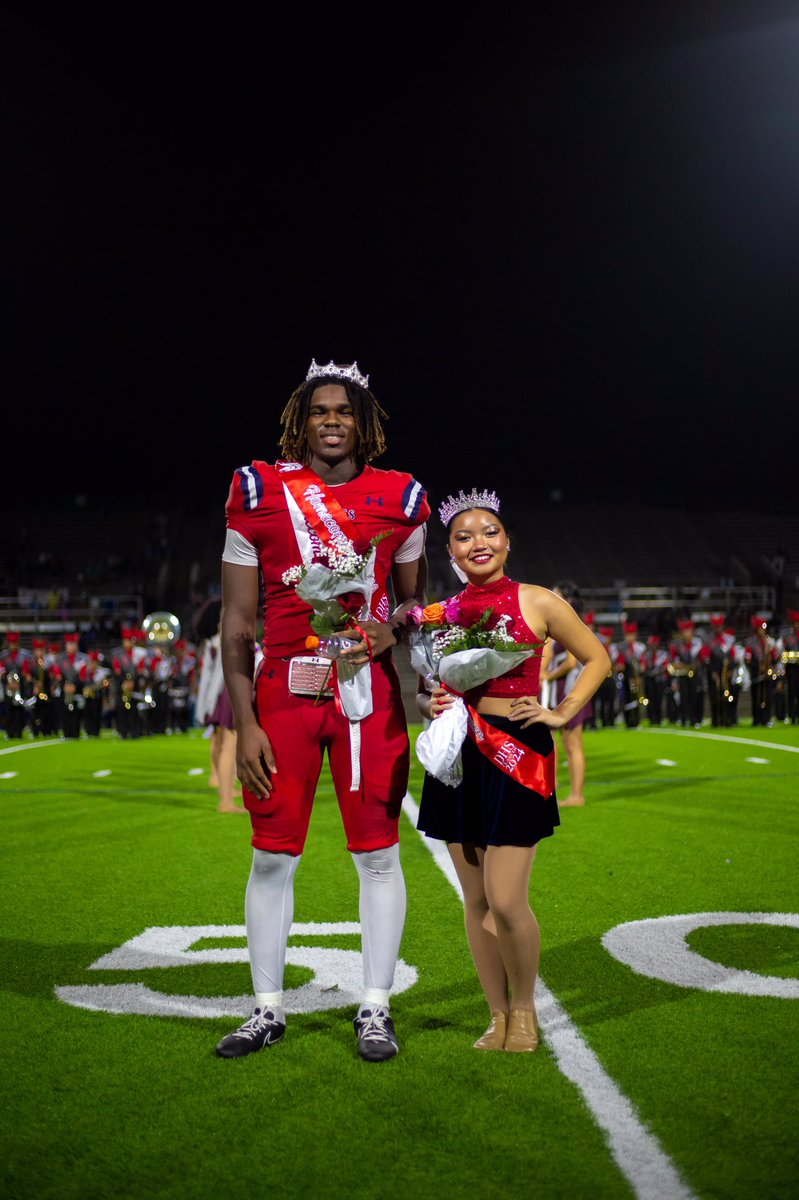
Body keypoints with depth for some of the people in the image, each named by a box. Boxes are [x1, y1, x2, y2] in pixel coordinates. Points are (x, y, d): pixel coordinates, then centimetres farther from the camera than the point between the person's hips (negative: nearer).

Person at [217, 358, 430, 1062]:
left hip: (370, 688, 1)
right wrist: (244, 723, -4)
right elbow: (238, 620, 2)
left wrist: (393, 628, -7)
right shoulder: (260, 495, 2)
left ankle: (375, 1010, 18)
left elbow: (414, 596, 18)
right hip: (285, 688, 0)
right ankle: (268, 1010, 21)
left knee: (378, 855, 4)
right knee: (272, 857, 5)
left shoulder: (398, 501, 5)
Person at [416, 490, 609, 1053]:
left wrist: (561, 714, 1)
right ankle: (499, 1016, 22)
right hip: (458, 755, 4)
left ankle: (524, 1008, 16)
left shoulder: (539, 602, 0)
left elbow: (597, 658, 11)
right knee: (476, 900, 7)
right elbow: (422, 688, 19)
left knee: (506, 900, -8)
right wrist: (431, 705, -3)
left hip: (518, 754, -4)